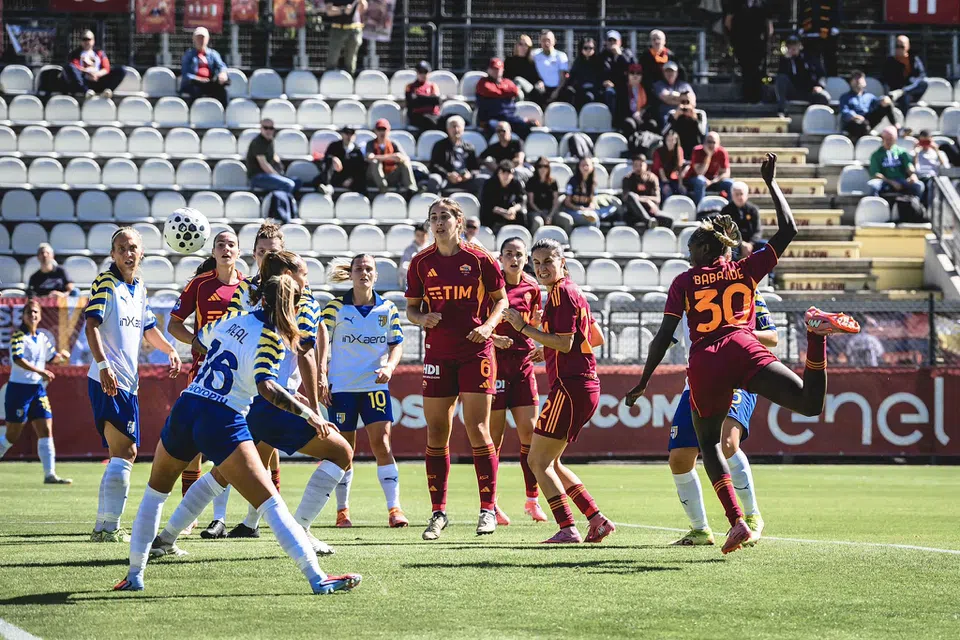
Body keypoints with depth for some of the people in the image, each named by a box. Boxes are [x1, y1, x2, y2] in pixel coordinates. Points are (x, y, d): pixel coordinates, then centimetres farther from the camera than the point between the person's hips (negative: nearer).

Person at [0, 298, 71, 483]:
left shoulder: (42, 337, 11)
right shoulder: (18, 336, -9)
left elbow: (52, 357, 25)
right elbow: (18, 359, -25)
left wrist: (62, 356, 2)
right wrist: (41, 372, -33)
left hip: (38, 389, 6)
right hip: (19, 388, -6)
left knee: (46, 431, -3)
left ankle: (50, 474, -4)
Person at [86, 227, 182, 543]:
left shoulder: (139, 289, 17)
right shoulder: (106, 283, -8)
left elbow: (148, 328, 31)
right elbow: (91, 325, -18)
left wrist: (171, 350, 18)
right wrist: (103, 365, -29)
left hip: (127, 382, 9)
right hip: (109, 381, -9)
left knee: (123, 453, 12)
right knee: (125, 452, -14)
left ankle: (105, 527, 17)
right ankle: (109, 526, -14)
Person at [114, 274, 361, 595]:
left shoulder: (232, 319, 14)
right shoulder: (272, 340, -3)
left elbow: (200, 339, 36)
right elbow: (266, 387, -20)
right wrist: (309, 414, -20)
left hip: (184, 410, 6)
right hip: (222, 423, -6)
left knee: (155, 491, 27)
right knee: (270, 503, -8)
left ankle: (134, 574, 27)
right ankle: (317, 578, -16)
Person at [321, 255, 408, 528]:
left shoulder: (387, 308, 5)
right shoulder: (336, 307, -1)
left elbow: (397, 344, 8)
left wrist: (389, 367, -11)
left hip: (375, 385, 1)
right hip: (341, 387, -1)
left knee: (381, 443, -11)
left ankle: (394, 508, -11)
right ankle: (342, 509, 16)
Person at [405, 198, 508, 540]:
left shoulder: (479, 259, -3)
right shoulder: (421, 263, 4)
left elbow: (501, 299, 6)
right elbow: (411, 307, 12)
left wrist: (488, 325, -12)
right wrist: (422, 318, -10)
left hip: (475, 350, -3)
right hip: (438, 354, 3)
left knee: (477, 430, -8)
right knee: (436, 433, 2)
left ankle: (488, 508, 1)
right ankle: (438, 511, 10)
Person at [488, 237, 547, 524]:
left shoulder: (532, 287, 9)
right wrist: (494, 338, -23)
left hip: (524, 363, 4)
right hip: (496, 362, -4)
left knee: (530, 432, 1)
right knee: (494, 435, -2)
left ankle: (532, 500, 12)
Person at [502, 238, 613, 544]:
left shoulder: (561, 293, -10)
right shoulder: (572, 292, 20)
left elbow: (564, 343, -18)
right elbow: (596, 338, 26)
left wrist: (524, 328, -13)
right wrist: (547, 349, 28)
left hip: (570, 385, -10)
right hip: (585, 384, 10)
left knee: (538, 461, -7)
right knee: (548, 462, 15)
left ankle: (568, 529, -11)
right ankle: (597, 520, 12)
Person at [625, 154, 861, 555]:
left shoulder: (684, 282, 14)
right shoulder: (746, 270, 17)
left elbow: (663, 337, 8)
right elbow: (788, 231, 20)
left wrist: (641, 385, 13)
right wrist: (771, 182, 25)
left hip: (704, 365, 0)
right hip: (744, 352, 0)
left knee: (708, 443, 19)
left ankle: (737, 522, 2)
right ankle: (816, 331, -37)